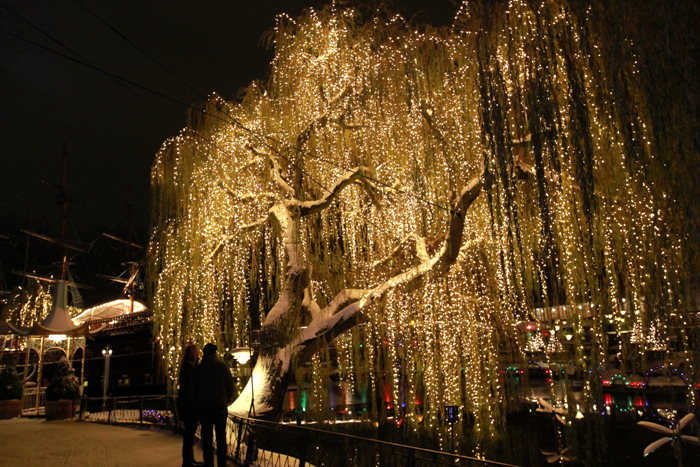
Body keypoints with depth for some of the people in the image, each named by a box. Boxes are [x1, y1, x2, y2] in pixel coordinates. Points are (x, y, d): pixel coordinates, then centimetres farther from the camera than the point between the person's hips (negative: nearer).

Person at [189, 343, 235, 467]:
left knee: (207, 436, 8)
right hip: (220, 405, -1)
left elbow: (192, 388, 2)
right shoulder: (223, 366, -3)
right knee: (221, 435, 8)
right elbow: (230, 385, -2)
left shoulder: (198, 368, 0)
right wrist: (228, 401, 13)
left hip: (203, 406, 1)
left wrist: (196, 404, 14)